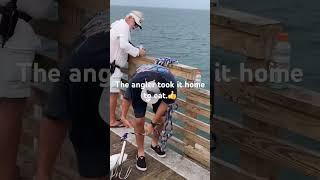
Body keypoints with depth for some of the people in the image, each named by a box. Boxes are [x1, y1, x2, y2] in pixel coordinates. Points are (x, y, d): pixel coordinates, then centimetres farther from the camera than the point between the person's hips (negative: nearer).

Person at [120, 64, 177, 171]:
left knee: (161, 120, -2)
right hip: (140, 89, -1)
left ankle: (154, 144, 27)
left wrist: (152, 124, -21)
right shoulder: (135, 82, -42)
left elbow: (165, 103, -25)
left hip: (160, 91, 1)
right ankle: (140, 153, 7)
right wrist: (123, 117, -20)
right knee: (139, 121, -10)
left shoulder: (171, 84, -41)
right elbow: (127, 98, -20)